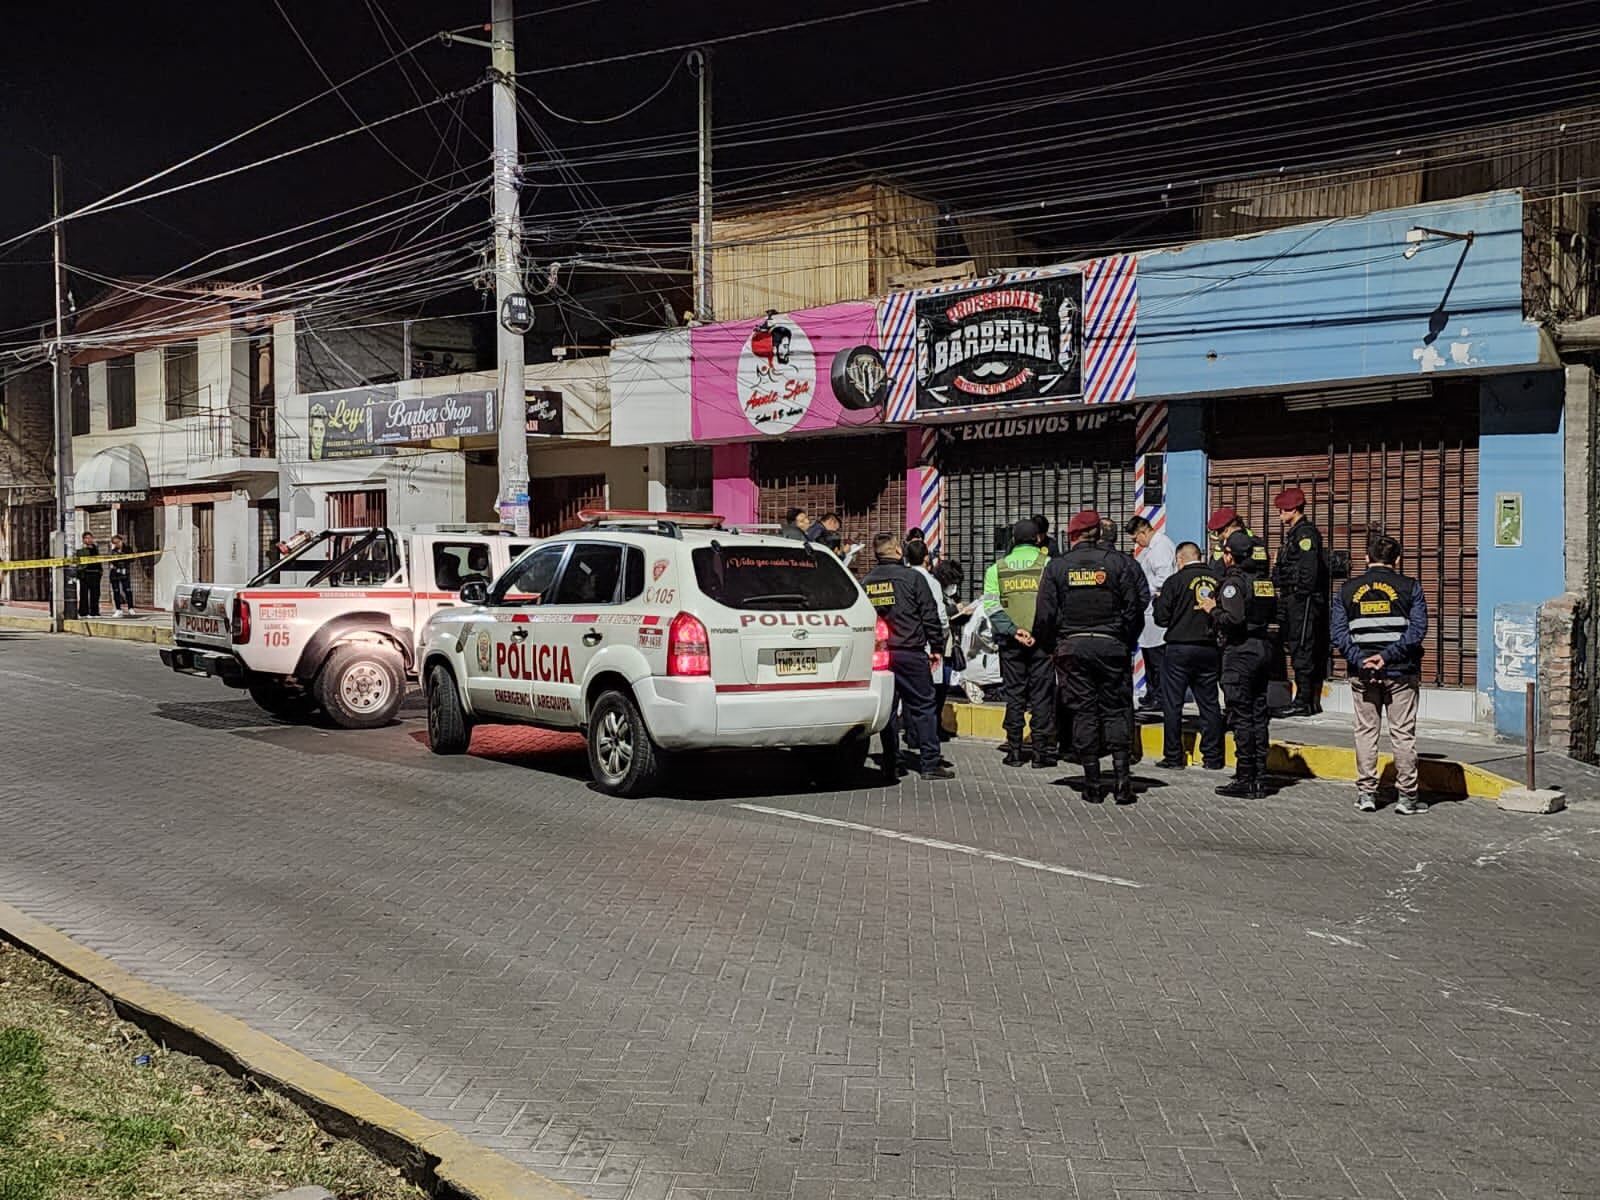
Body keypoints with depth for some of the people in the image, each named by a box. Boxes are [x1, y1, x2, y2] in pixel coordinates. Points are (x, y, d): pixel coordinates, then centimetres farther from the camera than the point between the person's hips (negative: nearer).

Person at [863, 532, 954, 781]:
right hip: (910, 653, -4)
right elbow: (929, 615, -5)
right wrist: (935, 647, 3)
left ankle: (891, 765, 10)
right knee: (923, 706, 1)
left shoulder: (866, 582, 7)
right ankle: (930, 764, 1)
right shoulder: (911, 577, -7)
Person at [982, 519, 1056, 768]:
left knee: (1014, 696, 10)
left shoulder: (997, 569, 6)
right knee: (1042, 696, 4)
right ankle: (1041, 750, 4)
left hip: (1010, 642, 3)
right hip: (1042, 640, -2)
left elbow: (991, 607, -3)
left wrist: (1013, 630, -8)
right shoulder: (1048, 564, -3)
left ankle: (1014, 750, 10)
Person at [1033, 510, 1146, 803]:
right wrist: (1127, 643, 9)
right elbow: (1135, 608, -1)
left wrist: (1050, 647, 11)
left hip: (1072, 647, 0)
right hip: (1112, 645, 0)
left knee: (1083, 712, 5)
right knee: (1116, 709, 7)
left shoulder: (1057, 566, 1)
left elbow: (1045, 613, 0)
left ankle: (1093, 782, 6)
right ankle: (1121, 773, -4)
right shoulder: (1119, 562, 0)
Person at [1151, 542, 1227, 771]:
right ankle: (1213, 757, 12)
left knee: (1172, 704, 5)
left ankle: (1173, 757, 6)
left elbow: (1162, 618, -8)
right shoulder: (1218, 581, 1)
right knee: (1209, 704, 10)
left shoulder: (1175, 582, -10)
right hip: (1210, 649, 4)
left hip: (1180, 650, -4)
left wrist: (1157, 600, 10)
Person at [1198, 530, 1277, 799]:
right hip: (1263, 649, 8)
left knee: (1241, 717, -4)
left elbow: (1233, 619, -22)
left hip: (1240, 652, -8)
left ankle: (1245, 781, -3)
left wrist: (1213, 610, -5)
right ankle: (1260, 779, 15)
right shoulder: (1265, 580, 11)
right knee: (1258, 716, 11)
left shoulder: (1234, 581, -12)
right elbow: (1274, 614, 13)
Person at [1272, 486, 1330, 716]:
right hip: (1295, 600, 10)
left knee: (1302, 650, -9)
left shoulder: (1306, 533, -12)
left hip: (1303, 600, -10)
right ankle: (1313, 702, 16)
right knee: (1313, 652, 11)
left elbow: (1309, 568, -20)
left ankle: (1303, 702, -8)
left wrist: (1302, 593, -20)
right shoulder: (1294, 533, 19)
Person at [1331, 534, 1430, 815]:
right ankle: (1407, 797, 7)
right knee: (1403, 734, 4)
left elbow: (1339, 633, -4)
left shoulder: (1348, 590, 5)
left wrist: (1360, 661, -11)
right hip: (1401, 673, -2)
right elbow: (1417, 629, -12)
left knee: (1365, 732, 9)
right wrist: (1388, 656, -14)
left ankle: (1366, 792, 9)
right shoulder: (1409, 587, -1)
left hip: (1362, 673, 2)